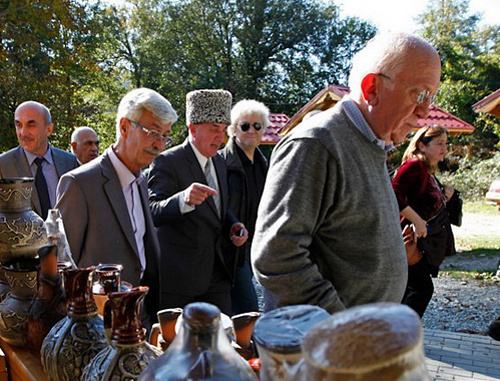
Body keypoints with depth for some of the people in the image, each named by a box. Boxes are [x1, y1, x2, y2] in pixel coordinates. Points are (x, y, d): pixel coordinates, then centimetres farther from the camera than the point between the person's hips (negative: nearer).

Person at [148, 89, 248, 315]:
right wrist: (183, 199, -44)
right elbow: (152, 213, -24)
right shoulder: (167, 162, -12)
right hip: (179, 279, -7)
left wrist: (232, 226, 3)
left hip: (217, 274, 7)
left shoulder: (219, 162, 12)